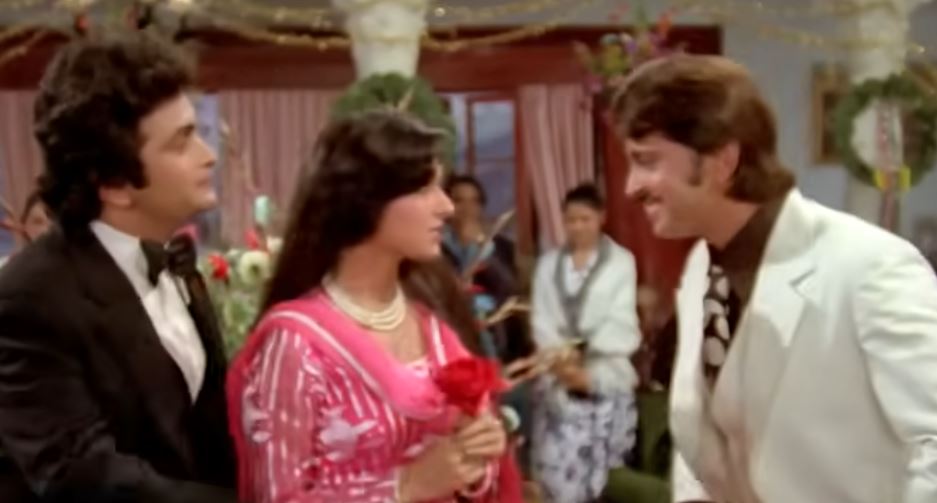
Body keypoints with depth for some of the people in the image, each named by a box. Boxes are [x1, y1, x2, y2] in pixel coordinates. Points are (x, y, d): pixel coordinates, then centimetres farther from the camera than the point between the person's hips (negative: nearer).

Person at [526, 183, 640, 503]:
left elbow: (621, 321, -4)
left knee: (603, 471, 0)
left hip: (606, 378, -2)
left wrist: (583, 356, -15)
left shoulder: (621, 261, 4)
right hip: (557, 378, 2)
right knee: (555, 468, -5)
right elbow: (541, 319, 5)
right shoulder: (548, 264, 14)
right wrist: (562, 356, -13)